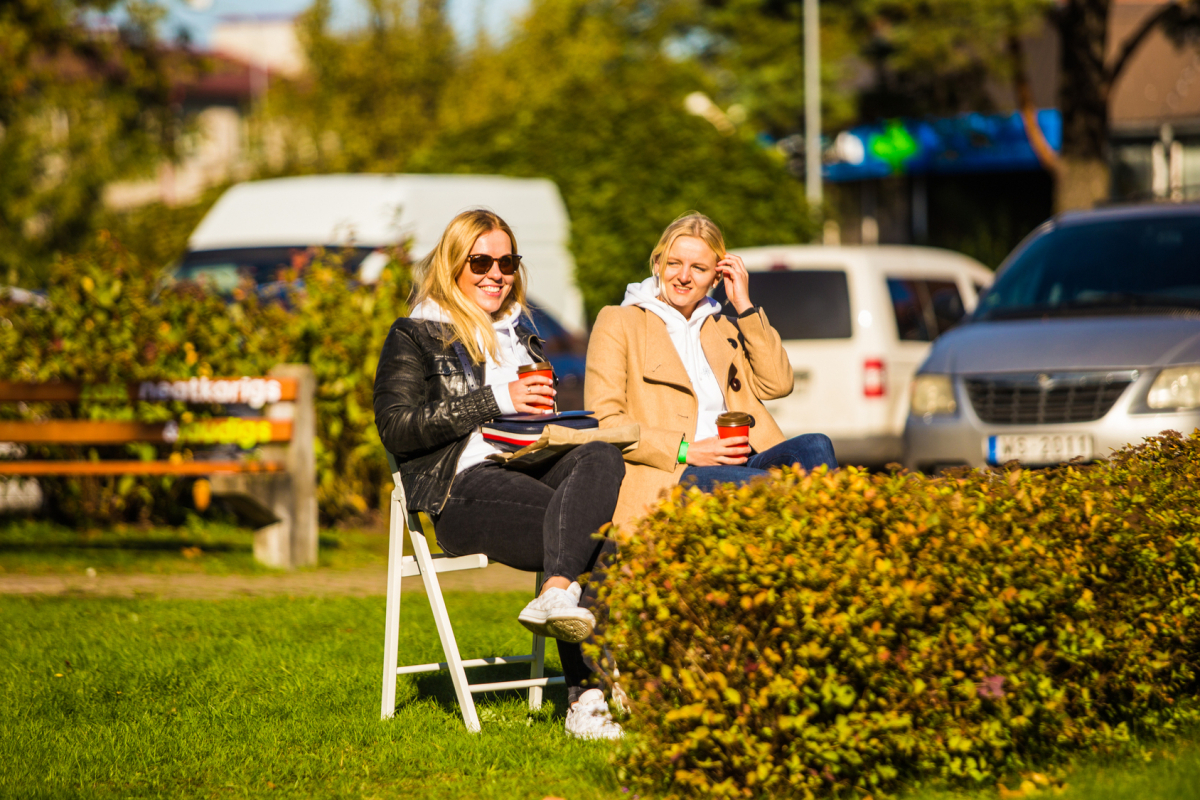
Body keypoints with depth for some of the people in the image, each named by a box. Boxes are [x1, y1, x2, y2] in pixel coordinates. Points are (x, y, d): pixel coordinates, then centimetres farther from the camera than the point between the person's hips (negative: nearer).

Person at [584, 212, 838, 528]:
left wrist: (744, 306, 10)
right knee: (771, 488, -35)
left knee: (814, 447, -27)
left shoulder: (724, 328, 28)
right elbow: (603, 422, -1)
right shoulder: (618, 322, 11)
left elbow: (777, 384, 11)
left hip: (737, 464, 5)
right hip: (665, 477, -5)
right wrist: (686, 450, -12)